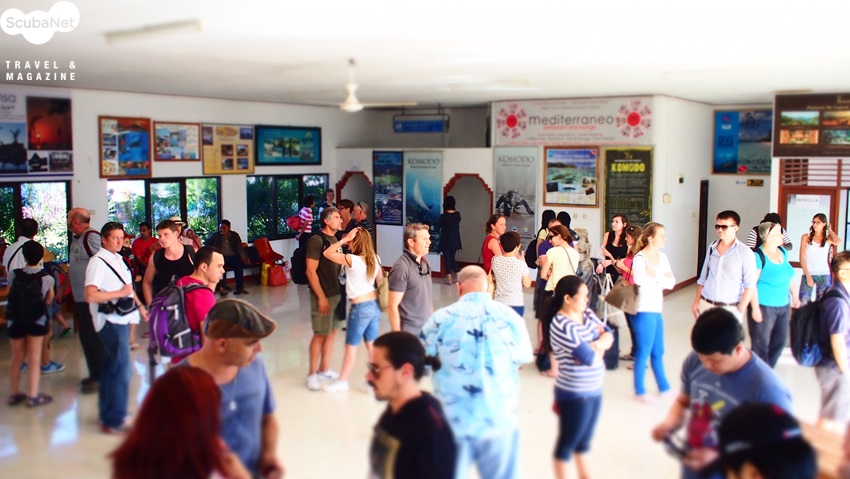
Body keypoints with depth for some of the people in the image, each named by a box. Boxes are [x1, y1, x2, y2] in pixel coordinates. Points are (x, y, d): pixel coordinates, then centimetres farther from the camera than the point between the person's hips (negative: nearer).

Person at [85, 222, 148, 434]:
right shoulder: (98, 262, -15)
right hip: (110, 321, -9)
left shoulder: (118, 259, 12)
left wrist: (140, 305, 17)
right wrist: (120, 293, -21)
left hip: (121, 319, 9)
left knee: (111, 367, 17)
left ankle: (107, 413, 29)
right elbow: (90, 296, -24)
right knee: (122, 369, -9)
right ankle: (114, 421, 0)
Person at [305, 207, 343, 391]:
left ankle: (324, 369, 25)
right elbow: (311, 272, -16)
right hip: (323, 295, -8)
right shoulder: (316, 240, -14)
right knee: (320, 334, -2)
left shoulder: (335, 240, 10)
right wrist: (321, 297, -17)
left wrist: (339, 291, 13)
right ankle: (312, 374, 9)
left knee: (332, 332, 13)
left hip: (335, 293, 8)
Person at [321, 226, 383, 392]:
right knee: (372, 344, 15)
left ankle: (342, 382, 18)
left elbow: (327, 253, -12)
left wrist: (344, 239, -12)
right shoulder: (375, 259, 2)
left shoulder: (353, 260, -19)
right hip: (375, 304, 7)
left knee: (351, 346, 6)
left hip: (360, 307, -7)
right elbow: (381, 281, 12)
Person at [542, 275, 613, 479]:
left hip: (594, 390, 8)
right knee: (568, 441, 9)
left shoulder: (586, 314, 3)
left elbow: (608, 336, -1)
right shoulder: (562, 325, -25)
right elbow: (590, 358, -28)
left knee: (585, 438, 24)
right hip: (574, 394, -8)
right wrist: (599, 349, -8)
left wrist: (595, 345, -20)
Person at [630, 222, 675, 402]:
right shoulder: (639, 258, -12)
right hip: (645, 310, -7)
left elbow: (671, 283, 1)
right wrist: (662, 279, -10)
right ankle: (639, 391, 15)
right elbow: (642, 283, -23)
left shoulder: (662, 257, 9)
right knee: (644, 352, 3)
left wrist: (655, 276, -14)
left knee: (658, 352, 17)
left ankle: (664, 387, 28)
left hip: (657, 310, 7)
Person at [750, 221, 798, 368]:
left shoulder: (783, 252, 5)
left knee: (780, 340, 15)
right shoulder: (758, 256, -18)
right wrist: (755, 309, -19)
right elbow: (751, 284, -18)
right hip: (764, 307, -8)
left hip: (783, 306, 8)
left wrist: (794, 296, 18)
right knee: (761, 344, 4)